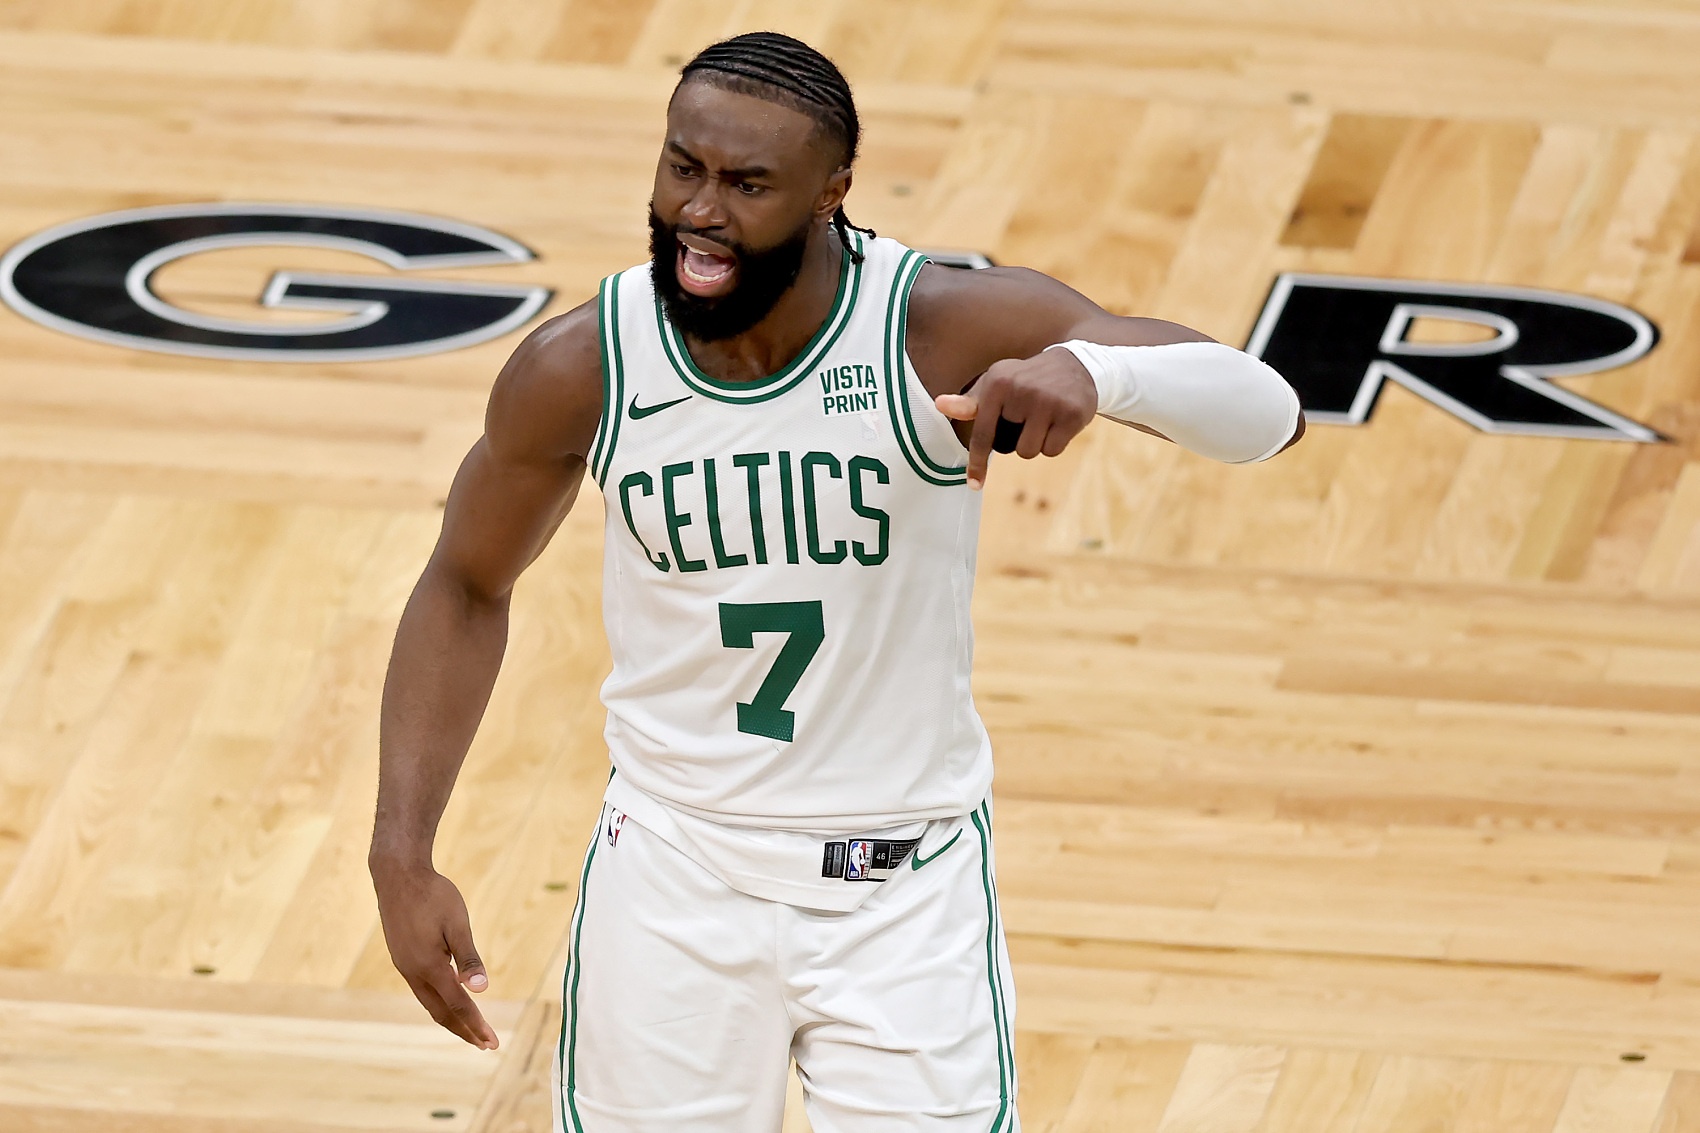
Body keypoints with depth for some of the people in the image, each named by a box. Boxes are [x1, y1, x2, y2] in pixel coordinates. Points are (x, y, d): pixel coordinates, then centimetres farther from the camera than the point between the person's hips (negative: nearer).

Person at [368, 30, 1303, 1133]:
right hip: (676, 872, 2)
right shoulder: (580, 369, -12)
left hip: (904, 886, -2)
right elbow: (468, 588, 5)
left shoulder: (949, 327, -19)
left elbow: (1266, 411, -26)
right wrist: (404, 854, -4)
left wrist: (1091, 367, -47)